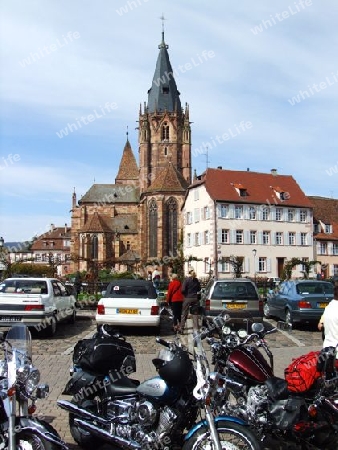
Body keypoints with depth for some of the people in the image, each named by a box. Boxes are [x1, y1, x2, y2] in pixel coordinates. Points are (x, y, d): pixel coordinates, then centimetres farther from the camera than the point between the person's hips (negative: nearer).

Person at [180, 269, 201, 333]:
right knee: (195, 314, 11)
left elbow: (183, 290, -15)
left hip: (188, 298, -4)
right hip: (195, 298, 4)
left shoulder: (186, 280, -11)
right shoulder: (197, 280, 4)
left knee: (184, 314, 4)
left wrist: (185, 294, 4)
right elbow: (199, 289, 15)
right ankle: (196, 329, 8)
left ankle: (182, 329, 4)